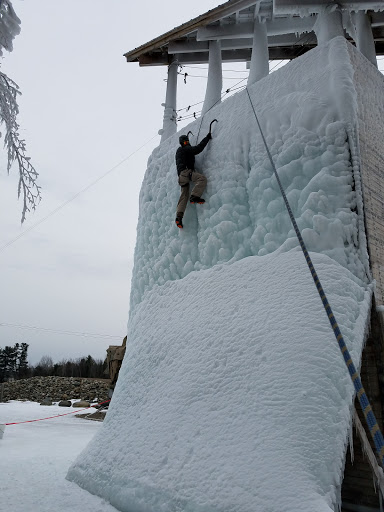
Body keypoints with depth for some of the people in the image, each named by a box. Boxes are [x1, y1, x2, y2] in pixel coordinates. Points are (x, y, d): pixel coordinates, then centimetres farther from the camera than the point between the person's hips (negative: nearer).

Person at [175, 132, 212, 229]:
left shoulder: (179, 151, 33)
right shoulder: (186, 149, 6)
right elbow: (198, 148, -4)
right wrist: (207, 138, 6)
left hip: (181, 175, 9)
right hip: (186, 171, -9)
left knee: (184, 195, -2)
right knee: (202, 178, -25)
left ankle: (179, 216, -16)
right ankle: (194, 196, -40)